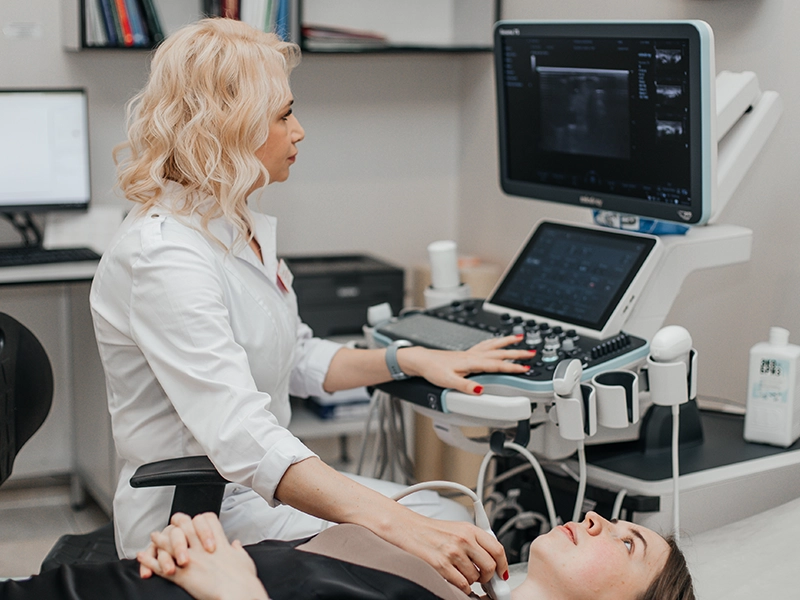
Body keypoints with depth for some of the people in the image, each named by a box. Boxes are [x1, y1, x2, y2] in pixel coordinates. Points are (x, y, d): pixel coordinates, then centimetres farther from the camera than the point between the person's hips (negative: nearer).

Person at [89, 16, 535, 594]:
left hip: (259, 489, 9)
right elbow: (241, 437, -36)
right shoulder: (163, 255, -25)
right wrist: (395, 522, -45)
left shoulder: (241, 227, 6)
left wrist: (411, 360, 5)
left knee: (459, 527, 3)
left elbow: (298, 359, 18)